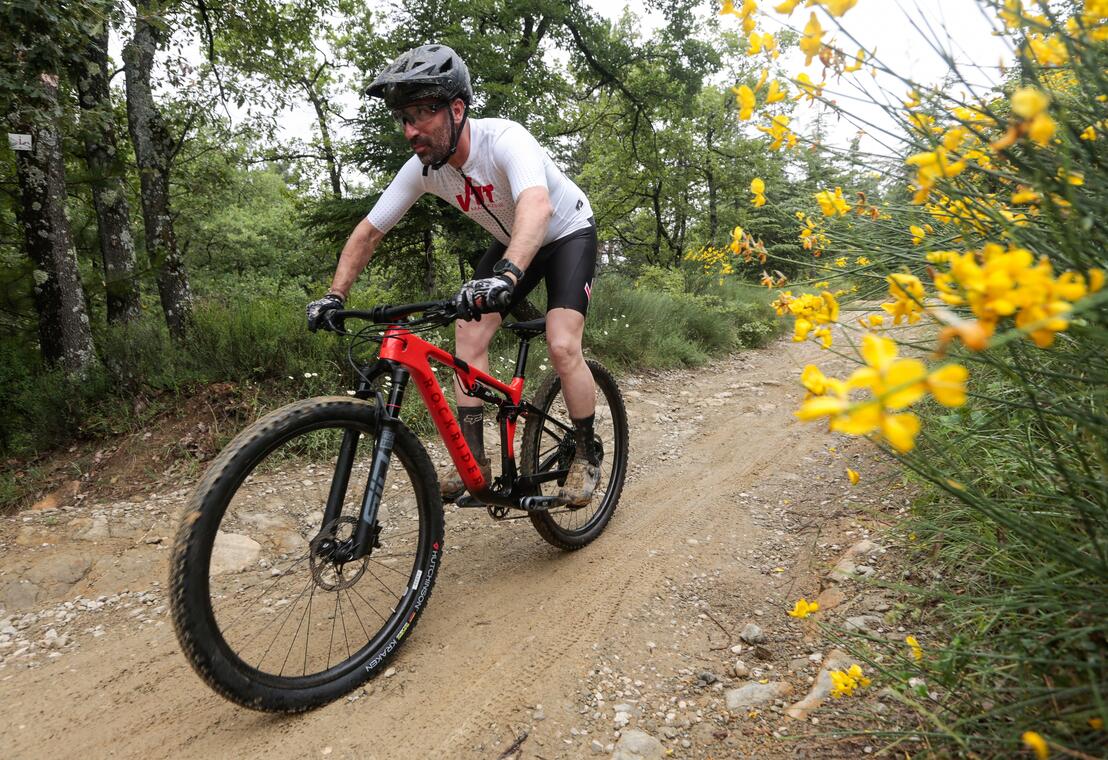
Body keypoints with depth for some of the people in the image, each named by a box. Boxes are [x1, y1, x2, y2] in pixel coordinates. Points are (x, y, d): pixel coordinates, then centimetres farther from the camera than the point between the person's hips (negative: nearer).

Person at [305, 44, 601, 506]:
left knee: (562, 347, -22)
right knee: (468, 334, -10)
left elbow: (537, 205, -55)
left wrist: (507, 274, -71)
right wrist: (335, 296, -17)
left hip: (568, 233, -5)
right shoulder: (421, 168, -17)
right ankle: (473, 461, -2)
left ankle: (586, 456, 0)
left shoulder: (503, 139, -35)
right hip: (510, 243, 6)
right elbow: (368, 231, -8)